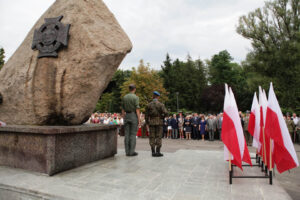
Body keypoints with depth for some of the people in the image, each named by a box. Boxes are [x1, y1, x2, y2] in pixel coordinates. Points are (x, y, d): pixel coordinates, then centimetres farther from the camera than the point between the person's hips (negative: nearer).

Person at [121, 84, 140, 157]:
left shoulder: (124, 97, 9)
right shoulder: (136, 97, -9)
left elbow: (123, 109, 10)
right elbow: (137, 110, -14)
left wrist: (124, 119, 16)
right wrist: (139, 120, -10)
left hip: (126, 116, 5)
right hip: (134, 116, -5)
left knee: (127, 134, 5)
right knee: (133, 134, -1)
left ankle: (127, 151, 7)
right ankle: (132, 151, 0)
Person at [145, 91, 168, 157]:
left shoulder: (149, 105, 3)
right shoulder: (161, 104, -4)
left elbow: (146, 115, 4)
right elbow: (165, 112, -14)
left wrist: (147, 124, 12)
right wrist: (162, 117, 6)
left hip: (151, 122, 2)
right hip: (159, 122, -2)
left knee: (152, 137, 5)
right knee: (158, 137, 1)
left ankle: (153, 152, 5)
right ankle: (158, 152, 0)